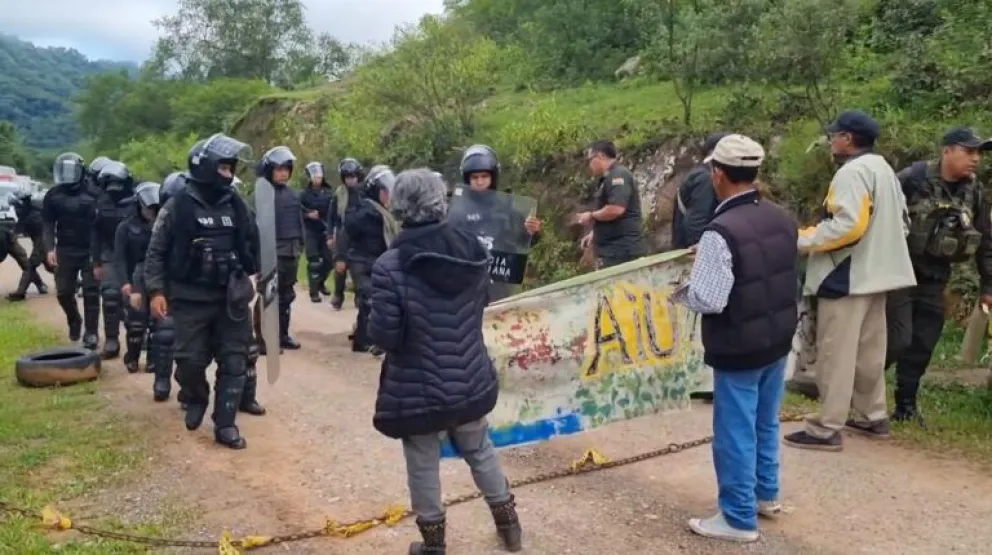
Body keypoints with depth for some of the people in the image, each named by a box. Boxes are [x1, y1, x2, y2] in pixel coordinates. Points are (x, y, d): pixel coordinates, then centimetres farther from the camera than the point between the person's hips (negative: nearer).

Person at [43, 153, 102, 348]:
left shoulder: (94, 193, -4)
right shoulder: (53, 195, 5)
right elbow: (47, 224, 5)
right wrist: (49, 248, -8)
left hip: (90, 251, -3)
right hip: (65, 250, 3)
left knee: (91, 292, -3)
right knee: (64, 292, 6)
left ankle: (91, 333, 3)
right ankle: (74, 321, 33)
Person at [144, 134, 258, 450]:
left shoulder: (235, 205, 6)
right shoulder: (177, 206, -6)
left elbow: (249, 246, 17)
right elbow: (156, 252, -2)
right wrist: (156, 291, -9)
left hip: (230, 296, 3)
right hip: (191, 298, -3)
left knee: (234, 362, 1)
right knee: (191, 361, 2)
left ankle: (225, 425, 9)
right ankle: (195, 400, 34)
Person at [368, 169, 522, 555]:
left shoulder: (391, 267, -22)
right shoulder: (473, 251, -4)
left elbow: (383, 336, -19)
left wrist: (376, 317, 0)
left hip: (417, 390, -5)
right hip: (470, 381, 5)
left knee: (423, 467, 15)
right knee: (480, 451, 24)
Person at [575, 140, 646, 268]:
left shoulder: (618, 175, -12)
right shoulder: (610, 178, 20)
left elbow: (616, 209, -25)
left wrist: (591, 216, -10)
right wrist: (594, 233, 17)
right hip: (612, 251, 10)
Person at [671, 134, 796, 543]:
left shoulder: (720, 233, -24)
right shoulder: (781, 220, 1)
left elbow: (708, 299, -26)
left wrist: (681, 291, -4)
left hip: (738, 351, -8)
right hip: (777, 341, 8)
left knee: (736, 432, 5)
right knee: (766, 423, 23)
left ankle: (739, 519, 17)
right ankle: (766, 494, 39)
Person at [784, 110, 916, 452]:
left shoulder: (851, 172, -17)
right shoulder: (883, 170, 15)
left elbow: (848, 225, -27)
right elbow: (899, 220, 19)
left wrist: (802, 240, -19)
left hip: (847, 276, -10)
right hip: (876, 271, 10)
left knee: (835, 354, -5)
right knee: (869, 351, 18)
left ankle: (827, 429, -1)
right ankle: (873, 417, 27)